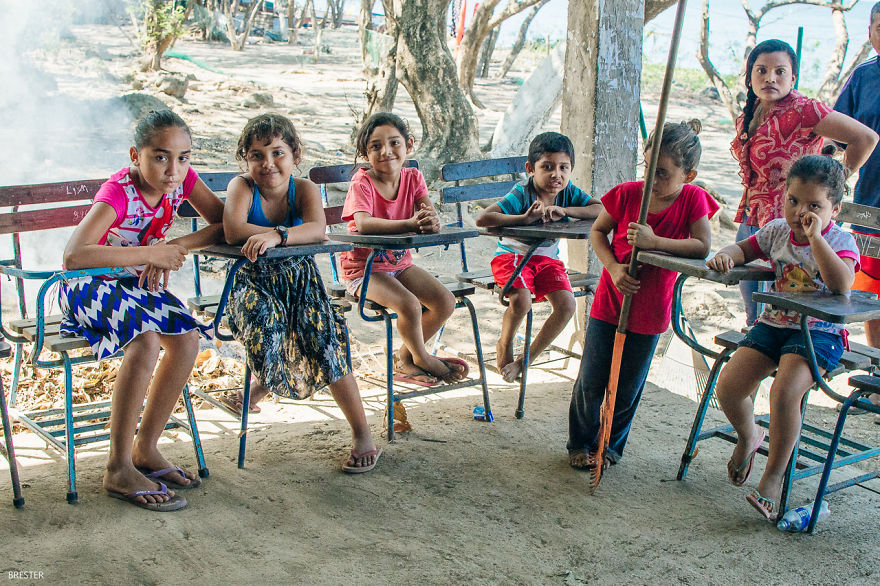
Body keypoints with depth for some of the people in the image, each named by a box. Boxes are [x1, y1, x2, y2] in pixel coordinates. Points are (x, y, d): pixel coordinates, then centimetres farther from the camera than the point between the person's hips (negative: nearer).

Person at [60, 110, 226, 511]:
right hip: (89, 286, -6)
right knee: (146, 342, -32)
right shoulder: (118, 192, -29)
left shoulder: (182, 178, -11)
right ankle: (119, 470, -19)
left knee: (187, 339, -18)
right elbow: (73, 256, -42)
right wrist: (151, 253, -36)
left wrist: (176, 247, -21)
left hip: (138, 282, 7)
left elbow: (224, 225, -5)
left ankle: (145, 449, -1)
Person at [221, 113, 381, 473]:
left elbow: (317, 230, -27)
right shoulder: (242, 187, -9)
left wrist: (278, 235, -44)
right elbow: (233, 231, -29)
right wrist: (292, 234, -28)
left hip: (299, 278, 1)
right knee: (266, 323, -31)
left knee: (326, 340, -17)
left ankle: (362, 436, -5)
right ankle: (263, 381, 8)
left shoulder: (304, 189, -6)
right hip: (254, 282, -1)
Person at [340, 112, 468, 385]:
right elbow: (363, 224, -36)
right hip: (362, 268, -6)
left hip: (400, 262, 6)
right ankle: (422, 358, 3)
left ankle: (405, 357, 12)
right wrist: (411, 223, -47)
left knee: (446, 302, -9)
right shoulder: (362, 182, -17)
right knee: (409, 304, -28)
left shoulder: (412, 178, 0)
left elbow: (430, 214, -13)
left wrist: (431, 220, -40)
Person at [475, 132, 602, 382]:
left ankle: (526, 359, 3)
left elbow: (601, 209, -14)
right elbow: (482, 219, -30)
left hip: (547, 258, 5)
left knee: (567, 305, -18)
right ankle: (505, 344, 4)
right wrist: (524, 218, -39)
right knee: (521, 300, -32)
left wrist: (564, 210, -25)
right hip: (511, 255, -5)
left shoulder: (568, 191, -4)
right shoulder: (521, 194, -20)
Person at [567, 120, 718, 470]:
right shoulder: (627, 194, -9)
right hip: (609, 302, 1)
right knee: (591, 382, 5)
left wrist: (654, 242, -29)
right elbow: (597, 232, 3)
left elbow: (703, 246, -20)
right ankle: (580, 443, 27)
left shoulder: (692, 199, -11)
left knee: (627, 388, 9)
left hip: (650, 310, 0)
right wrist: (613, 267, -14)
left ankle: (610, 445, 33)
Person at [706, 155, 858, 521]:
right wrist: (726, 256, -7)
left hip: (819, 332, -5)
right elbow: (744, 248, 18)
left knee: (784, 392, -29)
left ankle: (774, 477, -9)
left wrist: (814, 237, -27)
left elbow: (841, 284, -27)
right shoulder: (777, 232, 6)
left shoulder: (840, 241, -9)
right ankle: (748, 436, 26)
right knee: (728, 387, -10)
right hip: (773, 324, 5)